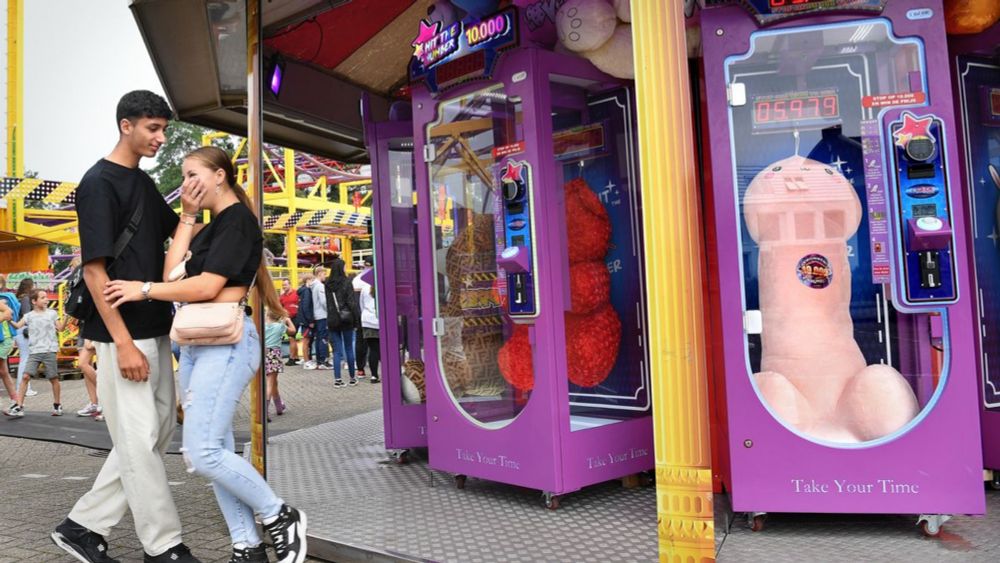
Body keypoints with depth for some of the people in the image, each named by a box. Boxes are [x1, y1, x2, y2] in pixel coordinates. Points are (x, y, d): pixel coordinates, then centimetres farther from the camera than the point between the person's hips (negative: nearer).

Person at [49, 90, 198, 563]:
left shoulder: (144, 183, 13)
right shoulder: (99, 183, -11)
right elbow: (94, 269, -16)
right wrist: (123, 343, -19)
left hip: (156, 329, 9)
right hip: (123, 335, -9)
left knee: (157, 434, 14)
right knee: (139, 441, 0)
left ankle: (83, 525, 26)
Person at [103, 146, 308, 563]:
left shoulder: (238, 219, -8)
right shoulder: (209, 228, 20)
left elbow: (207, 287, -16)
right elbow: (173, 272, 6)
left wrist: (144, 289, -8)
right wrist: (186, 218, 7)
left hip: (226, 343, -9)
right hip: (196, 344, 9)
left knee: (202, 453, -13)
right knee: (216, 452, 7)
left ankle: (281, 517, 3)